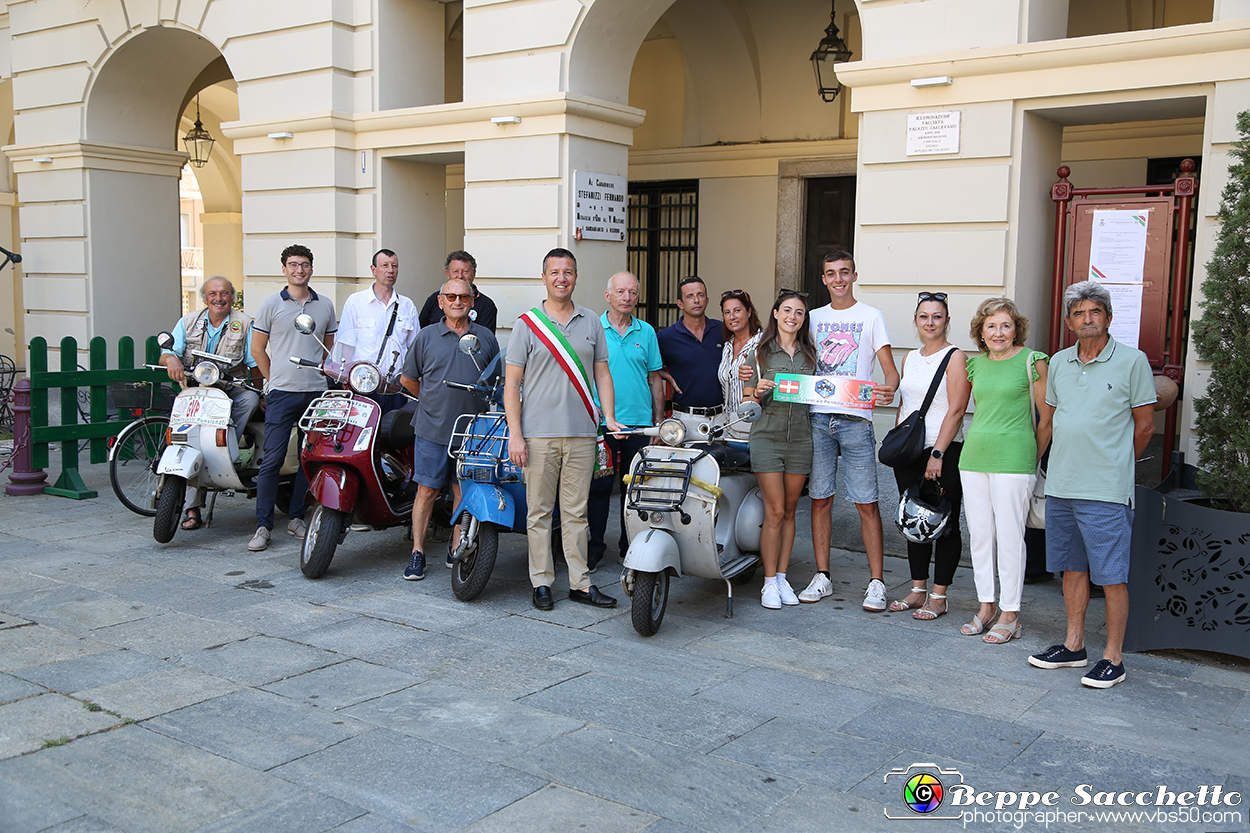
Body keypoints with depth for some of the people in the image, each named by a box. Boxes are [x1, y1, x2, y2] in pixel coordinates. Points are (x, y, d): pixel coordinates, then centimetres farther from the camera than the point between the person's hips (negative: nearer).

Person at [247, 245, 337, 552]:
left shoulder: (325, 305, 10)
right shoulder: (271, 304, 3)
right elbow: (257, 348, 7)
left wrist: (319, 373, 11)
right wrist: (276, 378, 6)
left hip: (317, 392, 3)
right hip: (282, 392, -3)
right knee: (273, 459, -6)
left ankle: (296, 517, 19)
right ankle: (263, 525, -1)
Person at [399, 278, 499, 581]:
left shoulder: (486, 337, 8)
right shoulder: (427, 336, 5)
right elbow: (408, 379, 12)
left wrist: (486, 406, 9)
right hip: (432, 430, -1)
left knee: (464, 492, 7)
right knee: (427, 490, 0)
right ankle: (417, 553, 8)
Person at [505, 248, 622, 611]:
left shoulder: (591, 322, 11)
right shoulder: (527, 323, 2)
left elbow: (602, 373, 15)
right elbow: (511, 382, 0)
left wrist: (609, 417, 2)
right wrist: (514, 434, -8)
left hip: (581, 434, 2)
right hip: (538, 434, -2)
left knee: (576, 512, 7)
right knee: (539, 511, 4)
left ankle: (580, 583, 12)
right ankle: (542, 582, 13)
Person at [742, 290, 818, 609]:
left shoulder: (810, 353, 12)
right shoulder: (759, 352, 3)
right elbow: (747, 397, 4)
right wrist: (758, 392, -16)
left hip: (800, 437, 3)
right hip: (767, 436, -3)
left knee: (789, 511, 8)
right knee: (775, 511, -6)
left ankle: (782, 577, 17)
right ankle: (769, 582, 4)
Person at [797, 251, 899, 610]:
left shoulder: (870, 316, 5)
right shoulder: (814, 317, 15)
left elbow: (890, 370, -1)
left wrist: (889, 389, -25)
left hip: (856, 419, -3)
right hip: (817, 417, 4)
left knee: (867, 503, -4)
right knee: (820, 499, 7)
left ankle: (876, 582, 3)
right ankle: (822, 577, 15)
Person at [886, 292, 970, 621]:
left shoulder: (955, 357, -6)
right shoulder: (910, 358, 15)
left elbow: (956, 410, -13)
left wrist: (937, 453, -18)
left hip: (944, 452, -7)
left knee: (945, 524, 0)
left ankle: (938, 597, 7)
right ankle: (917, 590, 19)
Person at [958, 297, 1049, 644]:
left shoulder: (1032, 361, -5)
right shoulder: (975, 364, 12)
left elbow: (1047, 418, -2)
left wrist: (1031, 458, 2)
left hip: (1014, 459, -6)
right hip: (974, 456, 6)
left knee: (1009, 536, -2)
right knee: (979, 534, 9)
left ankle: (1010, 615, 7)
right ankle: (985, 606, 21)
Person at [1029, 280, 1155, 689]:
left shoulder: (1132, 360, -5)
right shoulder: (1059, 362, 10)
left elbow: (1144, 424, 1)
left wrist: (1115, 465, 10)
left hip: (1106, 491, -5)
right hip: (1060, 485, 6)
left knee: (1112, 576, -2)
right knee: (1073, 568, 14)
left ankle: (1113, 658, 7)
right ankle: (1073, 646, 24)